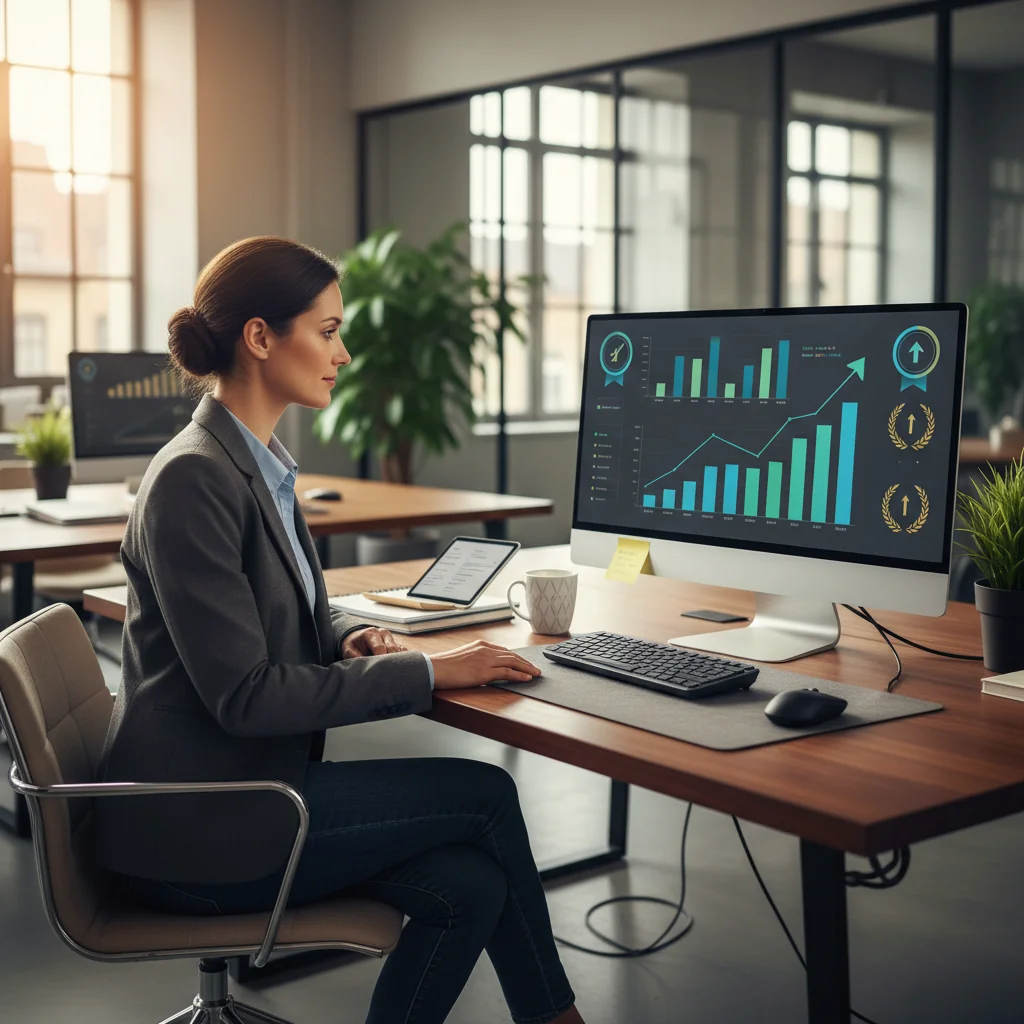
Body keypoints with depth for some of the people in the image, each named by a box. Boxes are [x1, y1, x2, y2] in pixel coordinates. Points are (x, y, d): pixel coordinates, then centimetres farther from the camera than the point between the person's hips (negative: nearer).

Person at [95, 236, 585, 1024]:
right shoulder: (194, 478, -20)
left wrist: (352, 637, 0)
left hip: (244, 785, 8)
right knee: (485, 794, -6)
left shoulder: (262, 463, 10)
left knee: (469, 886, -7)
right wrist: (424, 672, -18)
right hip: (196, 828, -8)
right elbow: (241, 694, -23)